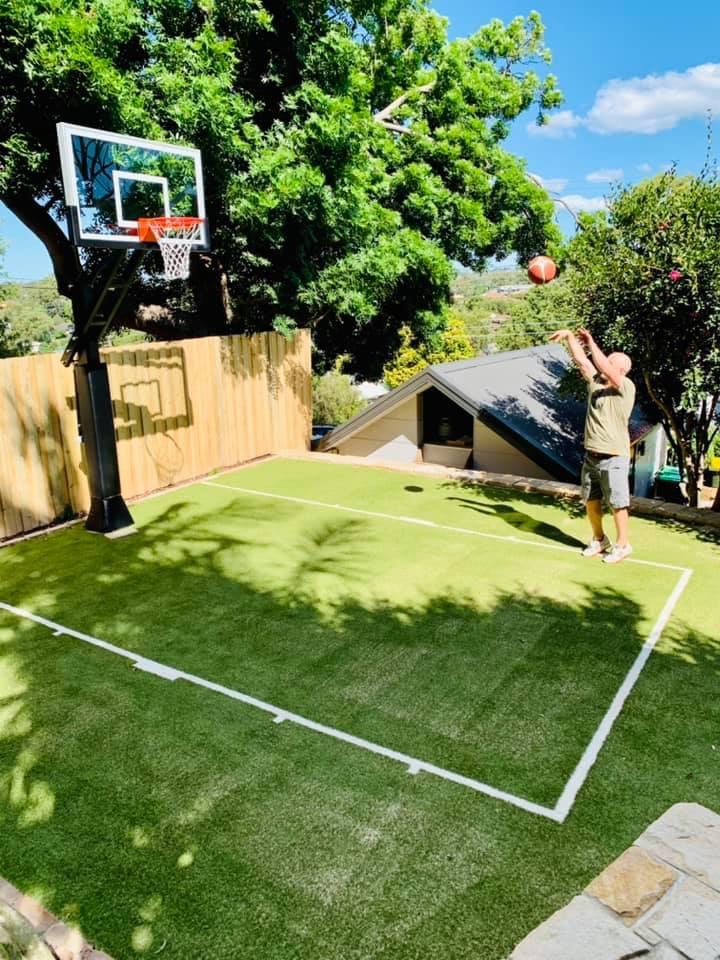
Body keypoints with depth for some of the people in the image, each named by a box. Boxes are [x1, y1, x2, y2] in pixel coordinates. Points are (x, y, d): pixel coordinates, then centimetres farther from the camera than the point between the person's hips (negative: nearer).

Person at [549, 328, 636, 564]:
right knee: (590, 501, 14)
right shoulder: (596, 381, 7)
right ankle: (599, 539, 31)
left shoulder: (626, 387, -11)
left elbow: (604, 367, -25)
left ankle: (622, 545, 17)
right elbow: (581, 360, 5)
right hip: (591, 455, 7)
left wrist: (591, 342, -18)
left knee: (617, 503, 2)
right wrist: (570, 336, -3)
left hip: (613, 458, -7)